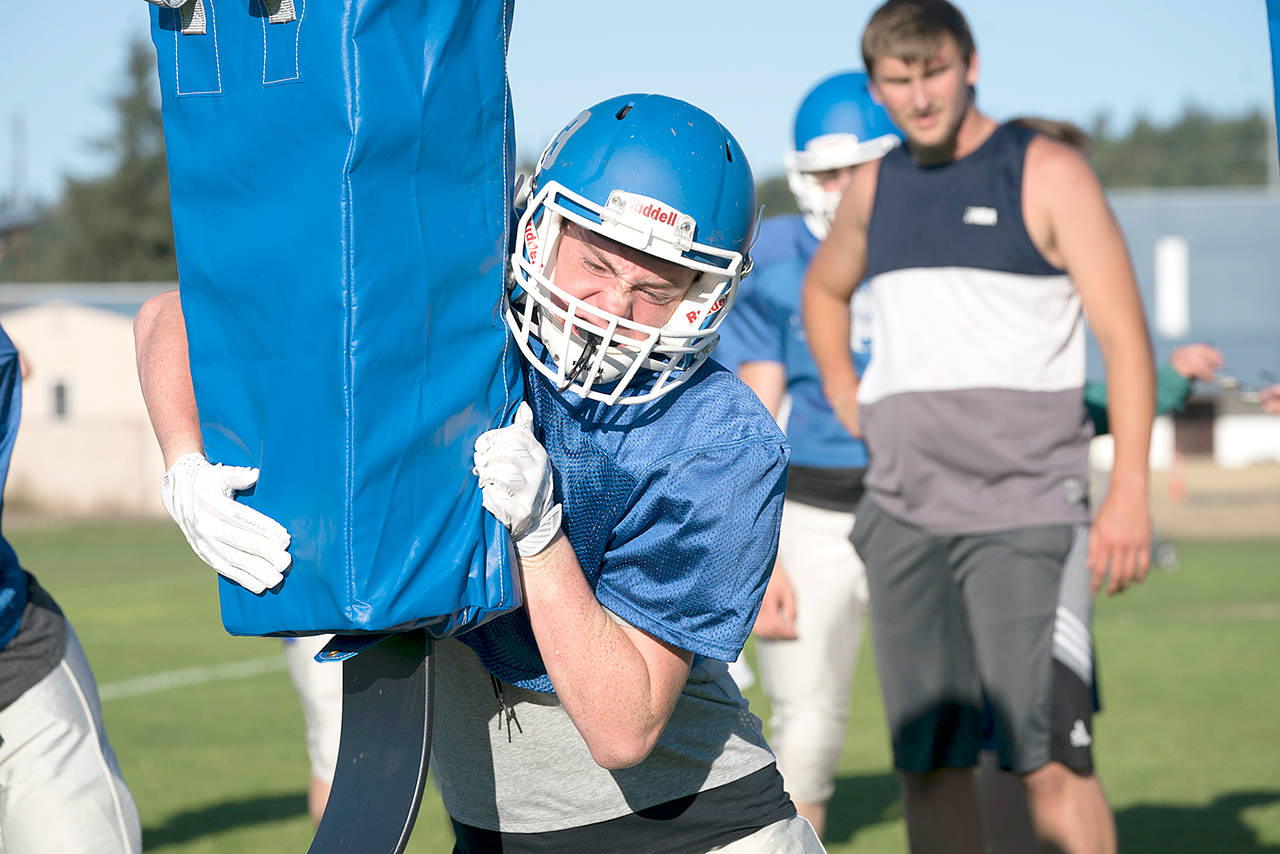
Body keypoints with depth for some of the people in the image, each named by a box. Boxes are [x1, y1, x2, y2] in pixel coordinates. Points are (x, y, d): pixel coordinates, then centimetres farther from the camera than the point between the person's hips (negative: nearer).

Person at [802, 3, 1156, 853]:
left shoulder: (1046, 174, -3)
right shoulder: (876, 187, 13)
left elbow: (1125, 336, -7)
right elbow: (825, 288, 35)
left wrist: (1130, 490, -15)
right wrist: (845, 394, 18)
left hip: (1023, 507, -5)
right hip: (903, 511, 5)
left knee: (1050, 761, -12)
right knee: (930, 767, 5)